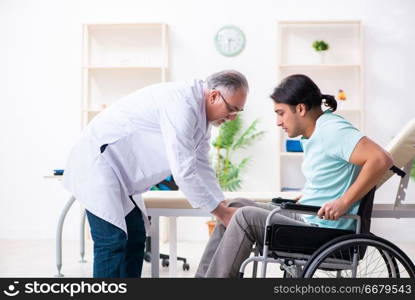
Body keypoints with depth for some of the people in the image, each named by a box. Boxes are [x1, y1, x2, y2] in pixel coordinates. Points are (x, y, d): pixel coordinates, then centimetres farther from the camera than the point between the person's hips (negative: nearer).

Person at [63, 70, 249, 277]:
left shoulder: (201, 115, 7)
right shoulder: (181, 104, -25)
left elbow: (201, 167, 13)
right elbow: (183, 171, -28)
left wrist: (224, 208, 3)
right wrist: (221, 212, -19)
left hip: (119, 173, 11)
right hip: (98, 161, -11)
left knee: (135, 238, 11)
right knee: (112, 241, -16)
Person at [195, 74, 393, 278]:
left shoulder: (332, 130, -18)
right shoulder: (312, 133, 13)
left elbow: (381, 160, -29)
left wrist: (343, 202, -27)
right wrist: (300, 199, 13)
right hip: (306, 217, 10)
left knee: (245, 217, -17)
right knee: (236, 206, 9)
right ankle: (204, 274, 9)